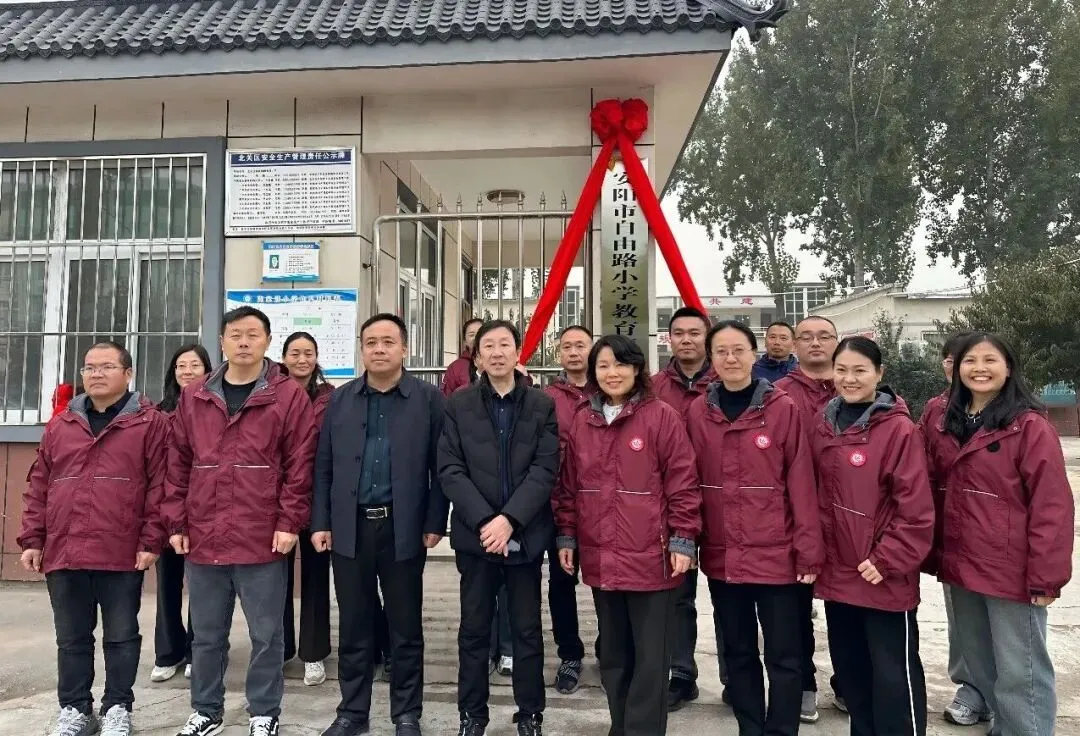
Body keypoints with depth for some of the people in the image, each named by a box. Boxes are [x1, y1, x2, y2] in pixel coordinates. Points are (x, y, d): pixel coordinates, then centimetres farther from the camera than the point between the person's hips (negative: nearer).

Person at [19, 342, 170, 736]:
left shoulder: (150, 422, -2)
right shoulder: (60, 425, 13)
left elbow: (159, 485, -6)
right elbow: (39, 486, 14)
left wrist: (151, 540, -11)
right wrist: (32, 538, 8)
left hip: (122, 554, -4)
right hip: (63, 553, 4)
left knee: (121, 637, 7)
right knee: (71, 639, 15)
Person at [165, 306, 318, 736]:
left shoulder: (289, 397, -3)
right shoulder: (193, 397, 9)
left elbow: (300, 466, -6)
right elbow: (178, 465, 10)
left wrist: (289, 523, -10)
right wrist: (177, 523, 5)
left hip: (263, 540, -3)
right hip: (202, 539, 4)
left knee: (266, 635, 7)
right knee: (206, 635, 16)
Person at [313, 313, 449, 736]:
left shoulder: (428, 399, -1)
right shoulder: (340, 399, 8)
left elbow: (439, 466, -2)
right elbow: (324, 466, 8)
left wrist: (435, 523, -7)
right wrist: (320, 523, 2)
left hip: (404, 528, -2)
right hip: (349, 528, 3)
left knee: (406, 627, 8)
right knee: (354, 626, 12)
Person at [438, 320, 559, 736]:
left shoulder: (543, 405, 2)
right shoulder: (458, 404, 2)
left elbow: (545, 469, -6)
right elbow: (449, 469, -4)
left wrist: (510, 519, -16)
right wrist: (484, 521, -15)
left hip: (526, 534, 0)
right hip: (475, 533, 0)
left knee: (528, 630, 10)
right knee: (474, 630, 10)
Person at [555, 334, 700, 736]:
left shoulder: (662, 417, -6)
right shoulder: (581, 422, 8)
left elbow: (683, 483, -7)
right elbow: (569, 485, 12)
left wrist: (683, 540, -10)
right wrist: (567, 536, 10)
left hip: (650, 556, -4)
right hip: (600, 558, 5)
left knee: (650, 658, 5)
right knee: (613, 655, 17)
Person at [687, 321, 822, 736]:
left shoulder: (783, 409, -6)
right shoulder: (698, 413, 2)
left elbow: (801, 483, -7)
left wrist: (809, 551, -9)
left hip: (775, 554, -3)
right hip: (721, 556, 3)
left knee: (783, 655, 7)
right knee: (738, 653, 17)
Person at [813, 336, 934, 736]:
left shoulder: (899, 428, -13)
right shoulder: (823, 426, 5)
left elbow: (915, 507, -14)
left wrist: (887, 560, -15)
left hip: (885, 576, -6)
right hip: (837, 572, 6)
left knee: (893, 674, 5)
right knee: (850, 668, 19)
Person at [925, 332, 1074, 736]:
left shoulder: (1030, 426, -11)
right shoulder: (945, 427, 8)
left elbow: (1052, 506, -14)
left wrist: (1045, 576, -15)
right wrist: (938, 556, 8)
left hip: (1012, 573, -6)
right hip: (961, 568, 7)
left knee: (1018, 672, 4)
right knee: (978, 664, 19)